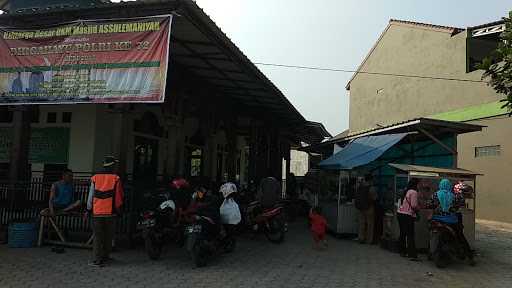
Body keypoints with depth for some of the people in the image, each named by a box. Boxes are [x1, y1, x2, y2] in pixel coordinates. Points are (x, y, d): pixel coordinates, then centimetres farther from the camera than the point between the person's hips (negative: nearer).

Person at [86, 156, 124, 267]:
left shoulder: (95, 178, 1)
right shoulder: (116, 179, -3)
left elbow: (91, 195, 5)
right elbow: (119, 197, 1)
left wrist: (89, 209, 14)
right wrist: (118, 210, 13)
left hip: (97, 212, 1)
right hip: (110, 212, -1)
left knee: (98, 236, 4)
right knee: (108, 236, 13)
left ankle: (98, 260, 1)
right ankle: (105, 257, 23)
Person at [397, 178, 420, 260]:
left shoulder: (406, 191, 14)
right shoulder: (414, 192, -11)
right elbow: (414, 205, -18)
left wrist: (416, 208, 15)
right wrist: (418, 208, 2)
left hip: (400, 213, 9)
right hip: (407, 215, -9)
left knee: (403, 234, 16)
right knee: (410, 235, -6)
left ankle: (402, 252, 24)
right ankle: (412, 255, -6)